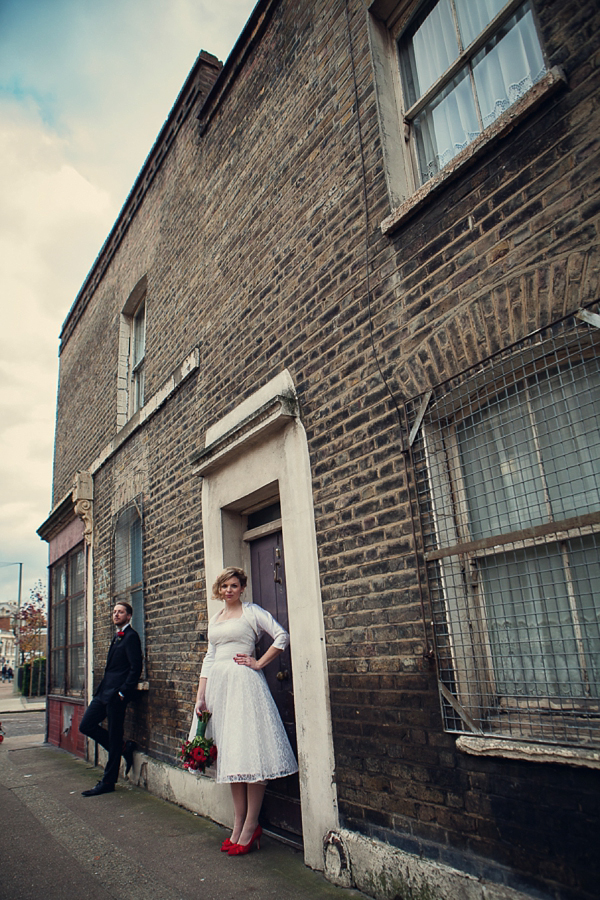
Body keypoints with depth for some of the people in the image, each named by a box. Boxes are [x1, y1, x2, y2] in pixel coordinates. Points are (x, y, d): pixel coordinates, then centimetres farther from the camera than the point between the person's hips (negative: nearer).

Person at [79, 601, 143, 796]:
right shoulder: (117, 637, 18)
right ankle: (124, 748, 19)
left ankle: (108, 782, 12)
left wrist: (122, 692, -19)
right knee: (86, 725, 9)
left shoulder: (131, 637, -11)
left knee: (114, 738, 0)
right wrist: (101, 689, 13)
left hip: (116, 694, -10)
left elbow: (136, 668, -17)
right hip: (104, 692, 10)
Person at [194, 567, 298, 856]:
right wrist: (200, 696, 10)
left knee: (249, 751, -7)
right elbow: (209, 659, 16)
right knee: (229, 754, 7)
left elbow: (282, 636, -6)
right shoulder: (214, 620, 18)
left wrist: (259, 663, -7)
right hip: (218, 685, 6)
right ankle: (238, 825, 15)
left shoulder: (252, 612, 1)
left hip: (244, 683, -6)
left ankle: (251, 827, 2)